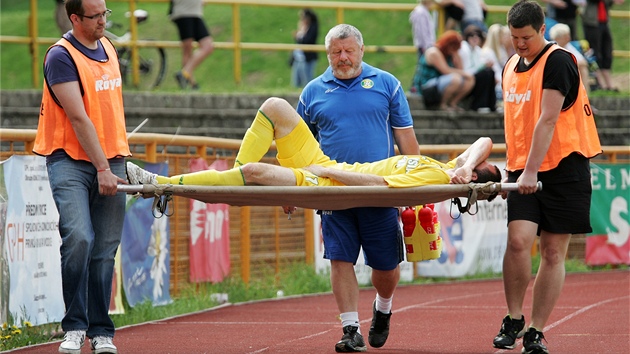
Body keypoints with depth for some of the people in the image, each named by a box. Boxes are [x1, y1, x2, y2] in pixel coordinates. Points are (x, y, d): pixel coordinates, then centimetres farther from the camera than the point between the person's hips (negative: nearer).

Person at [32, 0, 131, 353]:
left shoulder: (108, 48, 14)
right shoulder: (61, 56, -9)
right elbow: (78, 118, -15)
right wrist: (102, 168, -18)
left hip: (110, 160, 6)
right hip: (70, 161, -6)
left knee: (105, 249, 2)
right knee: (79, 238, -21)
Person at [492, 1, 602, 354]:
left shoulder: (558, 62, -11)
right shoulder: (511, 67, 12)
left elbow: (548, 120, -19)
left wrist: (532, 171, -24)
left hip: (562, 167, -5)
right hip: (525, 170, 5)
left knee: (554, 252, -1)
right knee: (518, 240, -15)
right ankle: (513, 320, 1)